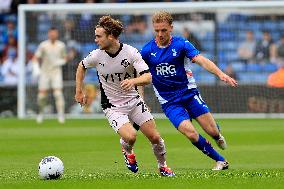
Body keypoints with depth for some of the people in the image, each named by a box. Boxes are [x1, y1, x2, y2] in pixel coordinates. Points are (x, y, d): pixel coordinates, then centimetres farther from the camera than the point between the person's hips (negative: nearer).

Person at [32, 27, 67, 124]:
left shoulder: (61, 45, 3)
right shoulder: (43, 45, -3)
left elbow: (65, 58, 15)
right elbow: (35, 58, 0)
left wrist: (60, 62, -7)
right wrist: (36, 69, -15)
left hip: (56, 72, 0)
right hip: (44, 72, 0)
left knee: (58, 93, -15)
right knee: (41, 95, 0)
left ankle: (61, 115, -15)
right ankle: (41, 113, 24)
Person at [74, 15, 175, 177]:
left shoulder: (131, 52, -16)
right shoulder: (96, 56, -11)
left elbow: (148, 77, -22)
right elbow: (82, 67, 12)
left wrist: (133, 81, -42)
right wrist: (79, 91, 13)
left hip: (134, 101, 1)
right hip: (112, 107, -1)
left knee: (155, 137, -2)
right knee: (130, 136, -25)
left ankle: (163, 166, 27)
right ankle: (128, 152, 13)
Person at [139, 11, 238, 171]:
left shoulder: (181, 44, -7)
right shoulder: (148, 50, -3)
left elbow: (201, 60, -19)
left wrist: (221, 74, -34)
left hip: (189, 92, 0)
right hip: (169, 102, 0)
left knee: (213, 131, -4)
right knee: (191, 133, -20)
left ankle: (218, 136, 37)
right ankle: (221, 161, 0)